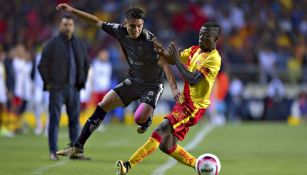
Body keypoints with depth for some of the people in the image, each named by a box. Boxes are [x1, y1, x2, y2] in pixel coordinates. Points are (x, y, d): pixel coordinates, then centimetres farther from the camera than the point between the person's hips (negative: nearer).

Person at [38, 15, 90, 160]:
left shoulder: (80, 44, 11)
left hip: (74, 88, 4)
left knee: (75, 119, 5)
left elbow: (86, 64, 21)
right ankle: (53, 152, -2)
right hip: (57, 88, -4)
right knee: (54, 119, -5)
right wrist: (48, 83, -7)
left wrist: (82, 81, 11)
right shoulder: (52, 44, -3)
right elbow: (42, 65, -3)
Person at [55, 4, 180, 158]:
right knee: (103, 105, -2)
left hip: (152, 85, -6)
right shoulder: (121, 31, -10)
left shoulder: (150, 41, -26)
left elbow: (164, 64, -30)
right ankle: (78, 147, 3)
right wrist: (72, 10, 0)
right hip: (133, 81, 6)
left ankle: (147, 118, 14)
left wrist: (174, 88, -41)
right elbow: (97, 22, 0)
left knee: (140, 119, -27)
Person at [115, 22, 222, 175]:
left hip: (194, 107, -9)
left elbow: (193, 80, -24)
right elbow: (172, 60, 10)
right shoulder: (194, 50, 11)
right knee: (166, 146, 9)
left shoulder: (214, 59, -15)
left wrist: (177, 60, -22)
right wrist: (162, 52, -11)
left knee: (162, 129, -24)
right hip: (183, 102, 9)